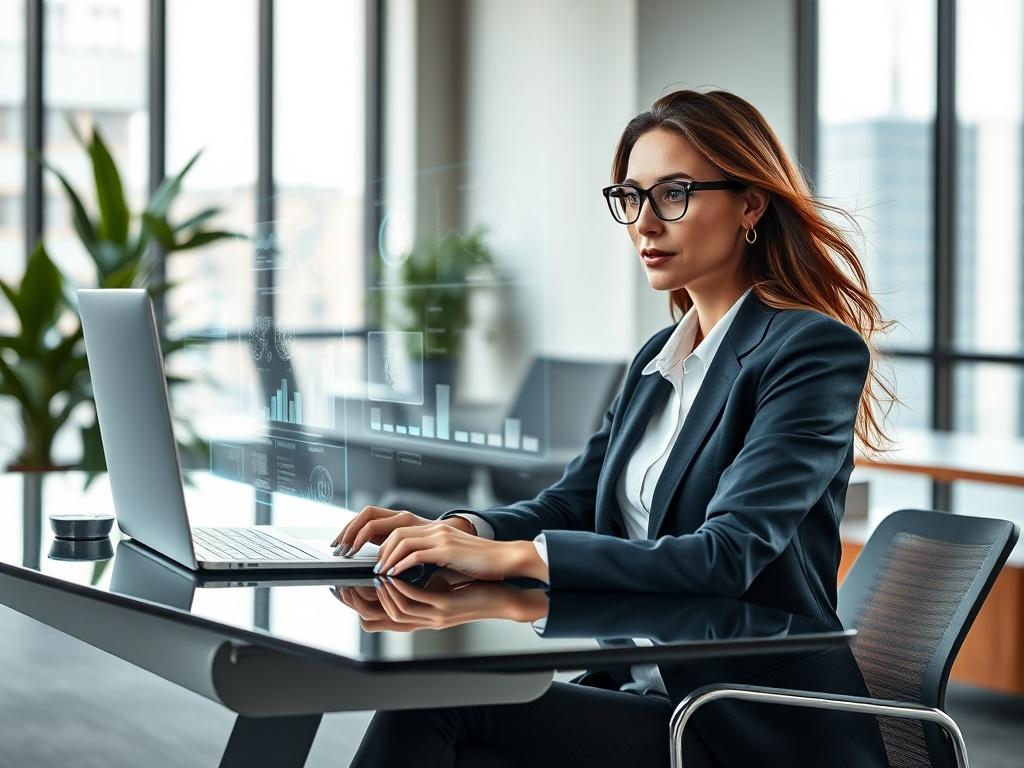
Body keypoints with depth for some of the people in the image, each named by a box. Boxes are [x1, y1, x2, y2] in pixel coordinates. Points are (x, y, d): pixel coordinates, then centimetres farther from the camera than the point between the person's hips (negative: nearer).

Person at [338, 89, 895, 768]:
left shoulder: (816, 351, -11)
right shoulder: (659, 358, 16)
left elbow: (726, 555, -22)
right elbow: (573, 502, 15)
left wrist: (512, 556, -27)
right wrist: (459, 531, -7)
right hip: (645, 696, 7)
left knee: (433, 704, -22)